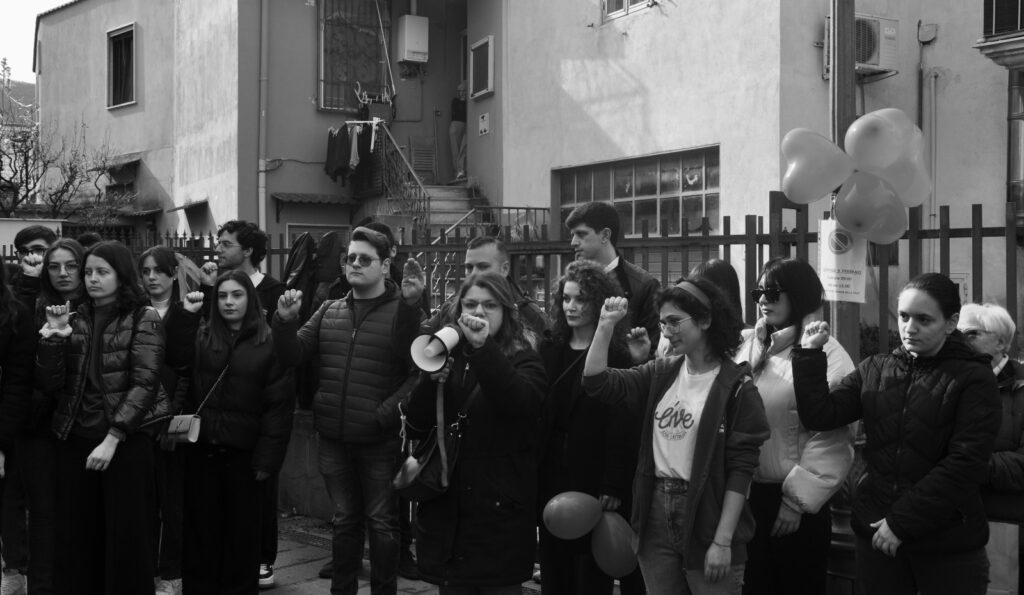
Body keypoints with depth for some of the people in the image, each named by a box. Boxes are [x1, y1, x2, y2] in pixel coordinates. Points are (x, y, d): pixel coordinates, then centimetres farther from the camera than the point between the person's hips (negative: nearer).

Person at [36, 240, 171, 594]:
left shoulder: (143, 319, -1)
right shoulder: (76, 320, 12)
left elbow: (145, 383, -10)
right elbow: (50, 383, 6)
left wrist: (113, 438, -17)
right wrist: (52, 339, -10)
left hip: (126, 442, -4)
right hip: (74, 441, 4)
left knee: (125, 536, 0)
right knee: (76, 537, 7)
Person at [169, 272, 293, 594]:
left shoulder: (269, 343, -3)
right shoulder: (200, 335, 7)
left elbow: (279, 404, -6)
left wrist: (267, 457, -11)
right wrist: (187, 314, -17)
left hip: (243, 452, -2)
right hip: (201, 448, 3)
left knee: (241, 530, 8)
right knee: (200, 527, 10)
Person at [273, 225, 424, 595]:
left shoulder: (402, 311, -7)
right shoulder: (329, 312, 9)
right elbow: (293, 356, 4)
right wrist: (286, 321, -10)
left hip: (379, 441, -4)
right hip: (334, 440, 5)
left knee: (382, 522, 8)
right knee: (344, 520, 17)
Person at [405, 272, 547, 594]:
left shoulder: (523, 360, -1)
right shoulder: (447, 356, 9)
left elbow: (522, 402, -24)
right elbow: (416, 428, 5)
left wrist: (484, 348, -30)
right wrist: (431, 381, -12)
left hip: (500, 511, -3)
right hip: (446, 511, 4)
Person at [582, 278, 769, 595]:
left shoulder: (736, 385, -9)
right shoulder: (661, 373, 7)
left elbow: (741, 468, -11)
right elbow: (597, 382, -1)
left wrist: (724, 541, -15)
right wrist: (606, 325, -9)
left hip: (706, 517, -5)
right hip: (656, 512, 5)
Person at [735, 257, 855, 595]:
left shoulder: (825, 354, -11)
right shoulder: (748, 345, 7)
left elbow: (830, 440, -16)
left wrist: (797, 499, -15)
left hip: (793, 502, -5)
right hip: (744, 494, 5)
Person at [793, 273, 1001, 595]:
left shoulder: (973, 379, -5)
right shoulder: (874, 369, 6)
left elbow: (965, 464, -12)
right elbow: (820, 416, -1)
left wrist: (902, 522, -15)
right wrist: (810, 354, -10)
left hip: (947, 543, -3)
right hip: (876, 531, 3)